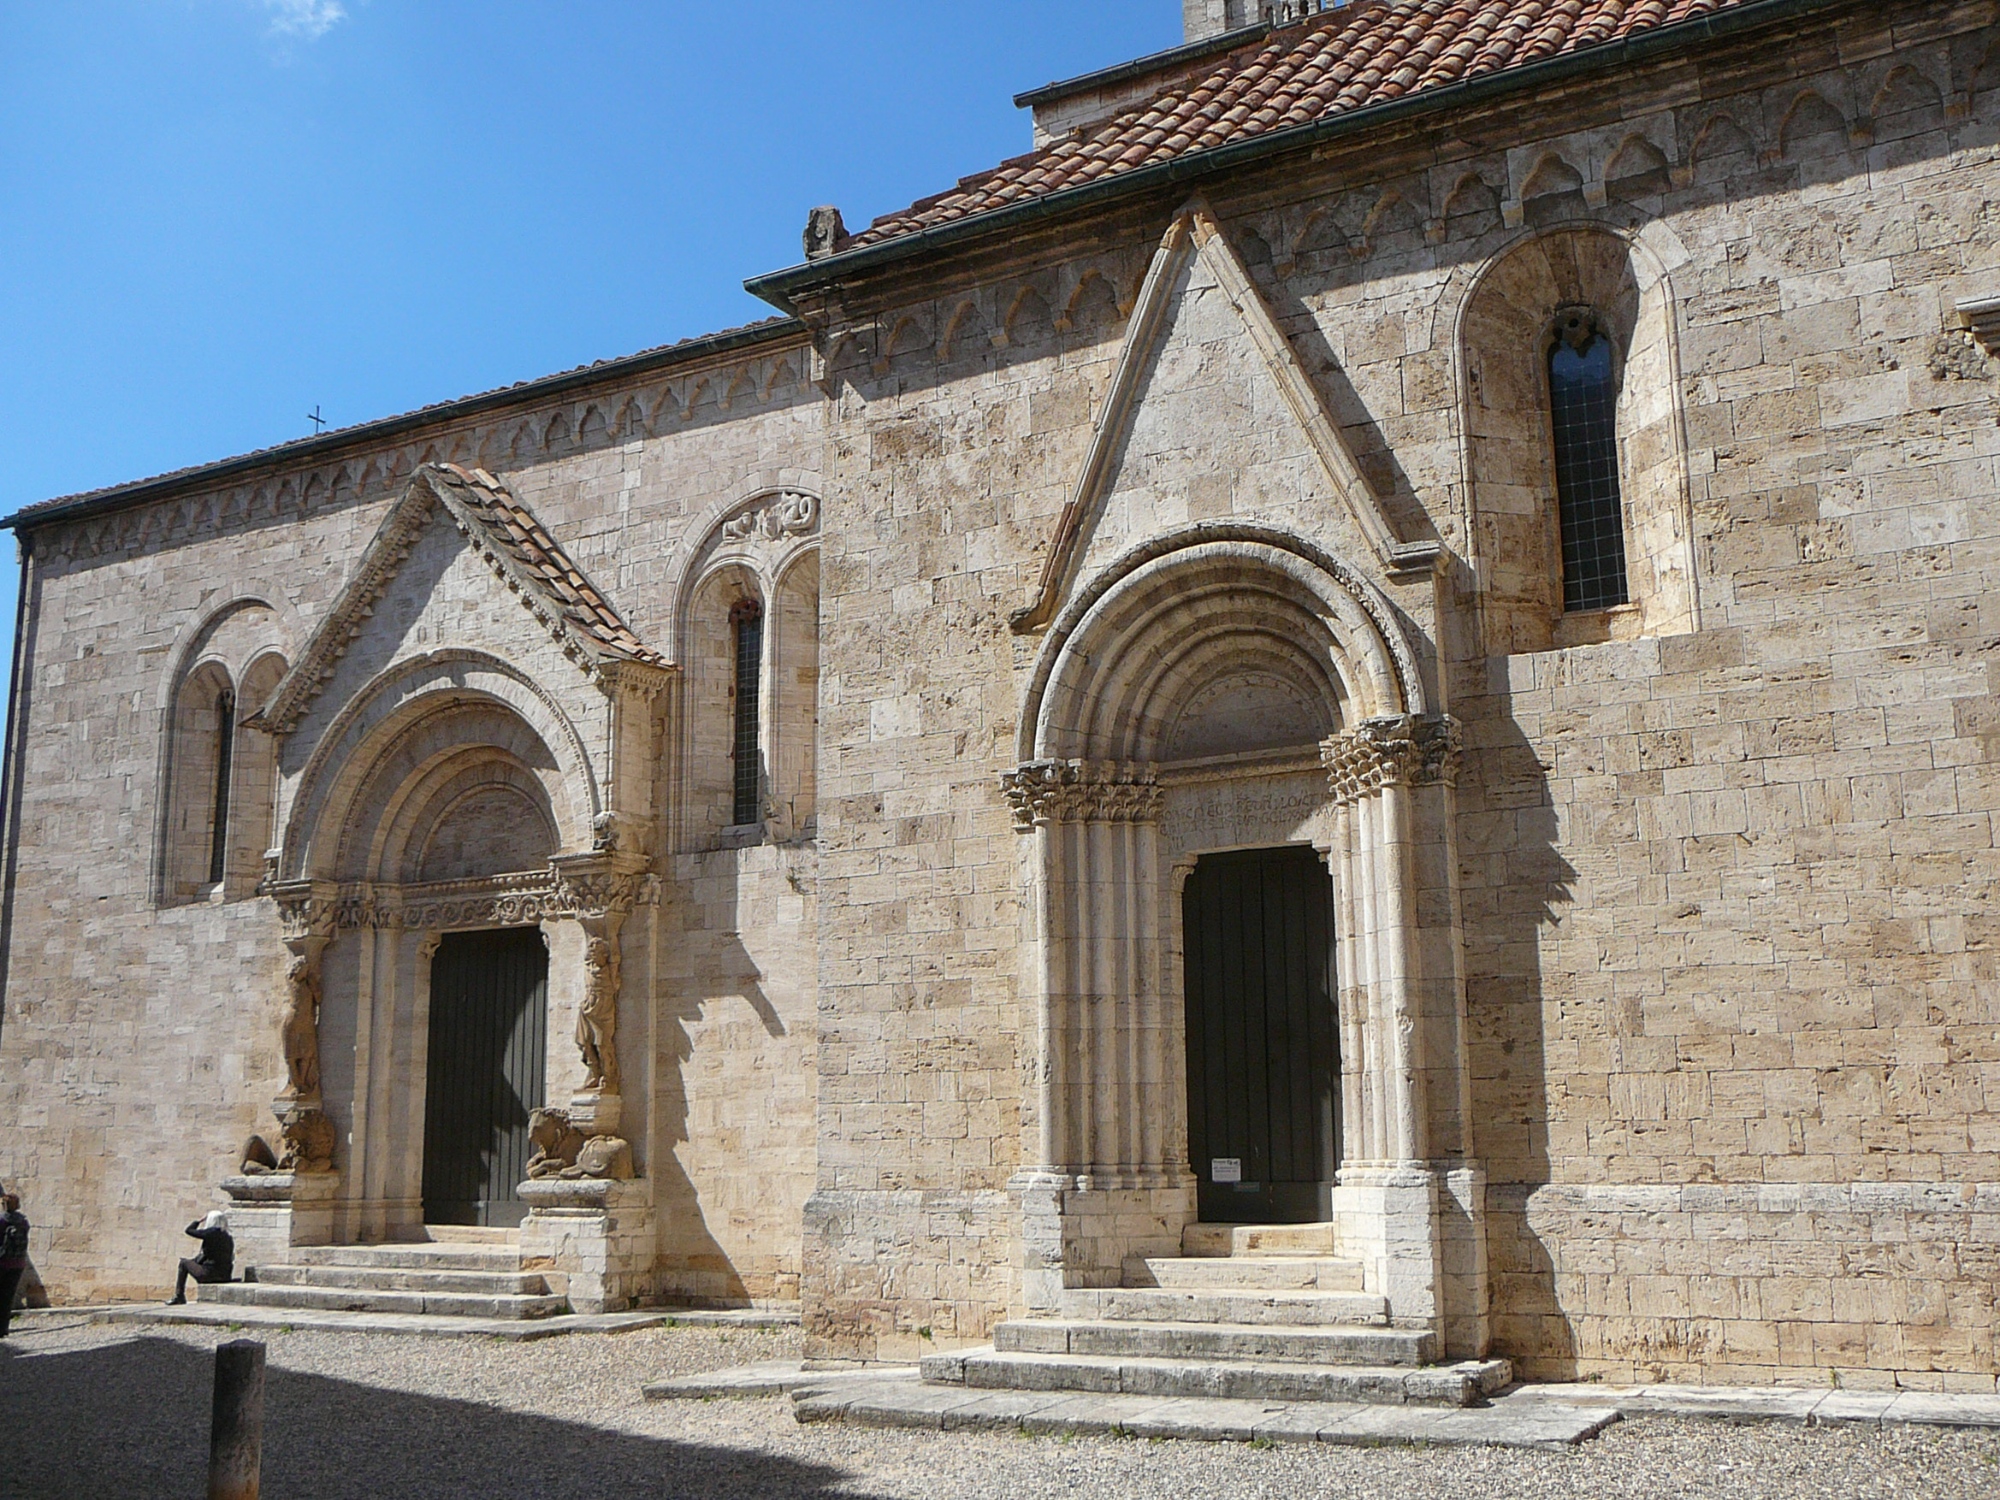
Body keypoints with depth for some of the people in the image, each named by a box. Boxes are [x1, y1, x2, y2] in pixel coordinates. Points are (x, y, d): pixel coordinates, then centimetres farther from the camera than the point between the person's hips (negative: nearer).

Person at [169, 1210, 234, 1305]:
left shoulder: (211, 1233, -11)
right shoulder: (228, 1238, 10)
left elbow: (189, 1230, 0)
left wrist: (199, 1220, 16)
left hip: (209, 1274, -7)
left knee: (184, 1263, 15)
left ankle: (178, 1296, 20)